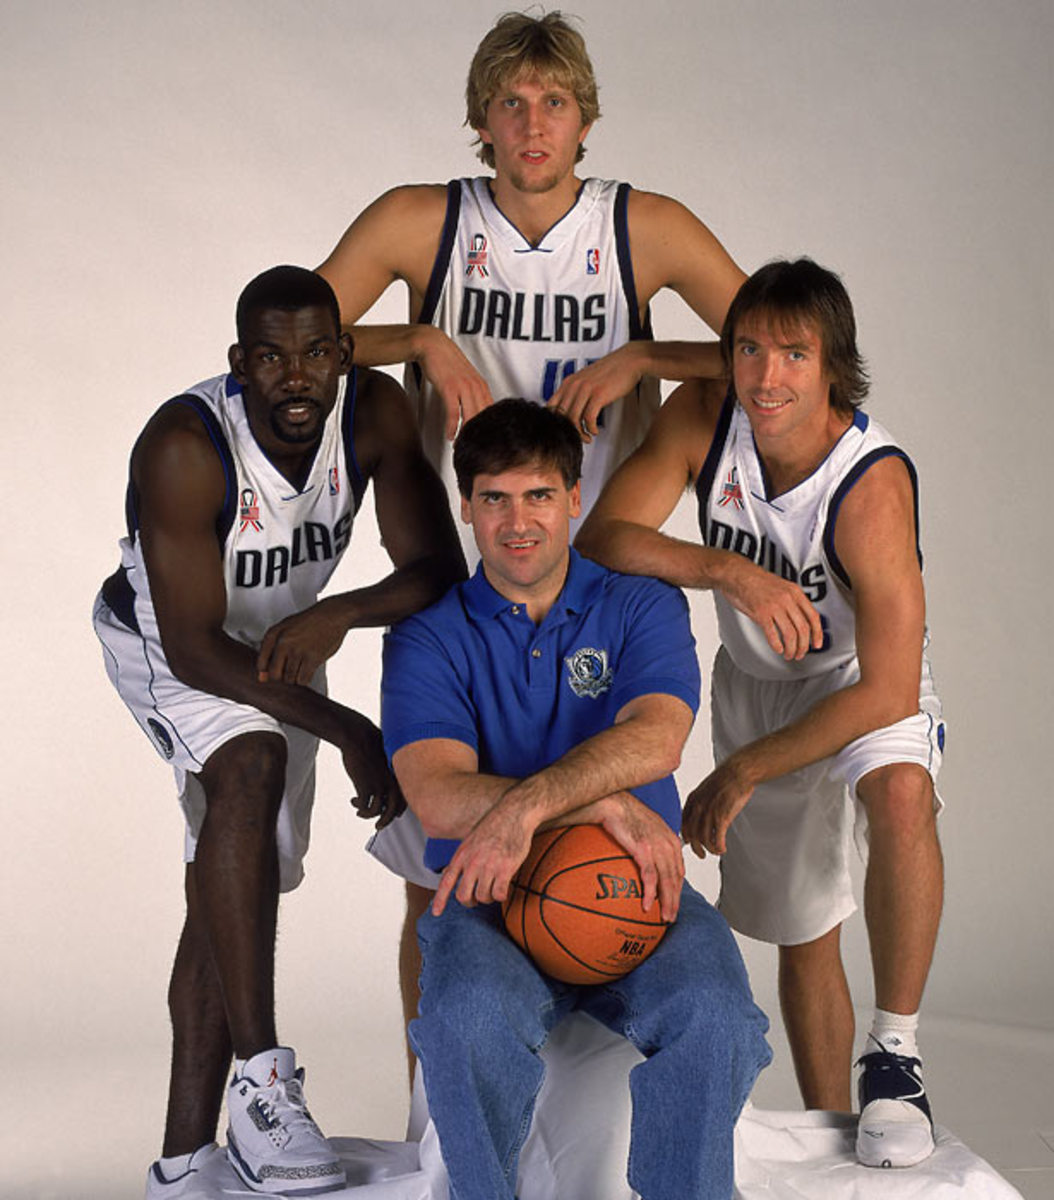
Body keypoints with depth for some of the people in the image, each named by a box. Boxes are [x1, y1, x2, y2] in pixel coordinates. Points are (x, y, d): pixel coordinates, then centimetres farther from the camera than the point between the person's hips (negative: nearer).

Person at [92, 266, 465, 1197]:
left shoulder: (376, 412, -22)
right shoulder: (186, 447, -35)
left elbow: (439, 569, -21)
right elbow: (193, 647, -34)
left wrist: (336, 615, -41)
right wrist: (346, 730, -37)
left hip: (279, 643, 6)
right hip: (167, 641, -5)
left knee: (233, 893, 5)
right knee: (250, 768, -35)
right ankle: (260, 1079, -33)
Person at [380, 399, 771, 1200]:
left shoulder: (641, 608, 8)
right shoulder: (430, 638, 6)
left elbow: (653, 739, -12)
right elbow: (438, 797, -10)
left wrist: (526, 805, -28)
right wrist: (606, 806, -19)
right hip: (489, 898, 0)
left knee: (712, 1013, -30)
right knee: (470, 1015, -33)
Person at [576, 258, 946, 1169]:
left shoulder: (871, 483, -32)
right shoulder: (701, 419, -18)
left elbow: (888, 690, -32)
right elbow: (602, 537, -25)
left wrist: (743, 771, -26)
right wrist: (729, 570, -41)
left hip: (868, 686, -4)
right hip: (757, 681, 4)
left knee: (899, 792, -37)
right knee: (803, 934, 11)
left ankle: (895, 1054, -23)